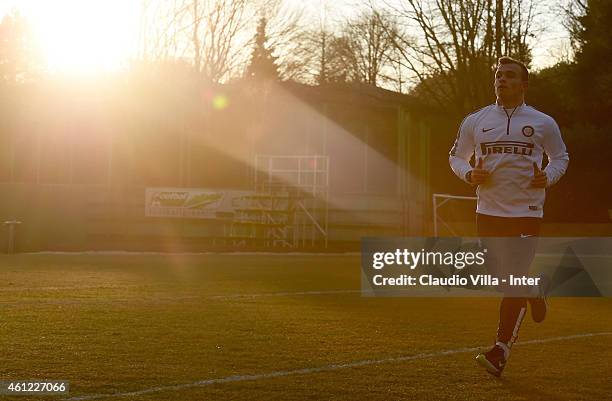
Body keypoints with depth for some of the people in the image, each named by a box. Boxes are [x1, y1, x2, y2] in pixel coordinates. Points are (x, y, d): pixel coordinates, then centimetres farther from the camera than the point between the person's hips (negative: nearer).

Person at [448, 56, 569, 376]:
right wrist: (469, 174, -5)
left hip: (527, 213, -3)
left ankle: (501, 352, -8)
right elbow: (456, 156, 16)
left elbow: (561, 157, 16)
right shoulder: (475, 121, 6)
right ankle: (536, 289, 44)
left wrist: (548, 177, -5)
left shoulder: (543, 123, 3)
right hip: (488, 212, 3)